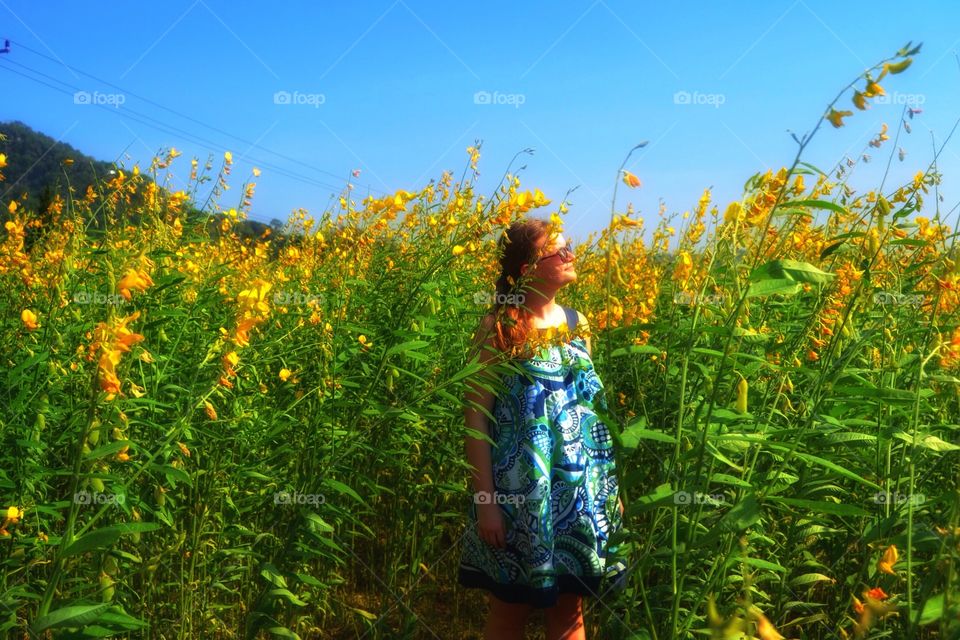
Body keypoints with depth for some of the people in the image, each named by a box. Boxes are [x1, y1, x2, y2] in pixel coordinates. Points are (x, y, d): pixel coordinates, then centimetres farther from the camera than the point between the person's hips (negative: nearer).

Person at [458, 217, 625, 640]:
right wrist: (485, 501, -14)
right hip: (520, 491, -5)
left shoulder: (577, 322, 6)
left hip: (580, 491, 5)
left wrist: (610, 486, 12)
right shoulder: (498, 329, -10)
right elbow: (476, 416, -11)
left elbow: (592, 408, 12)